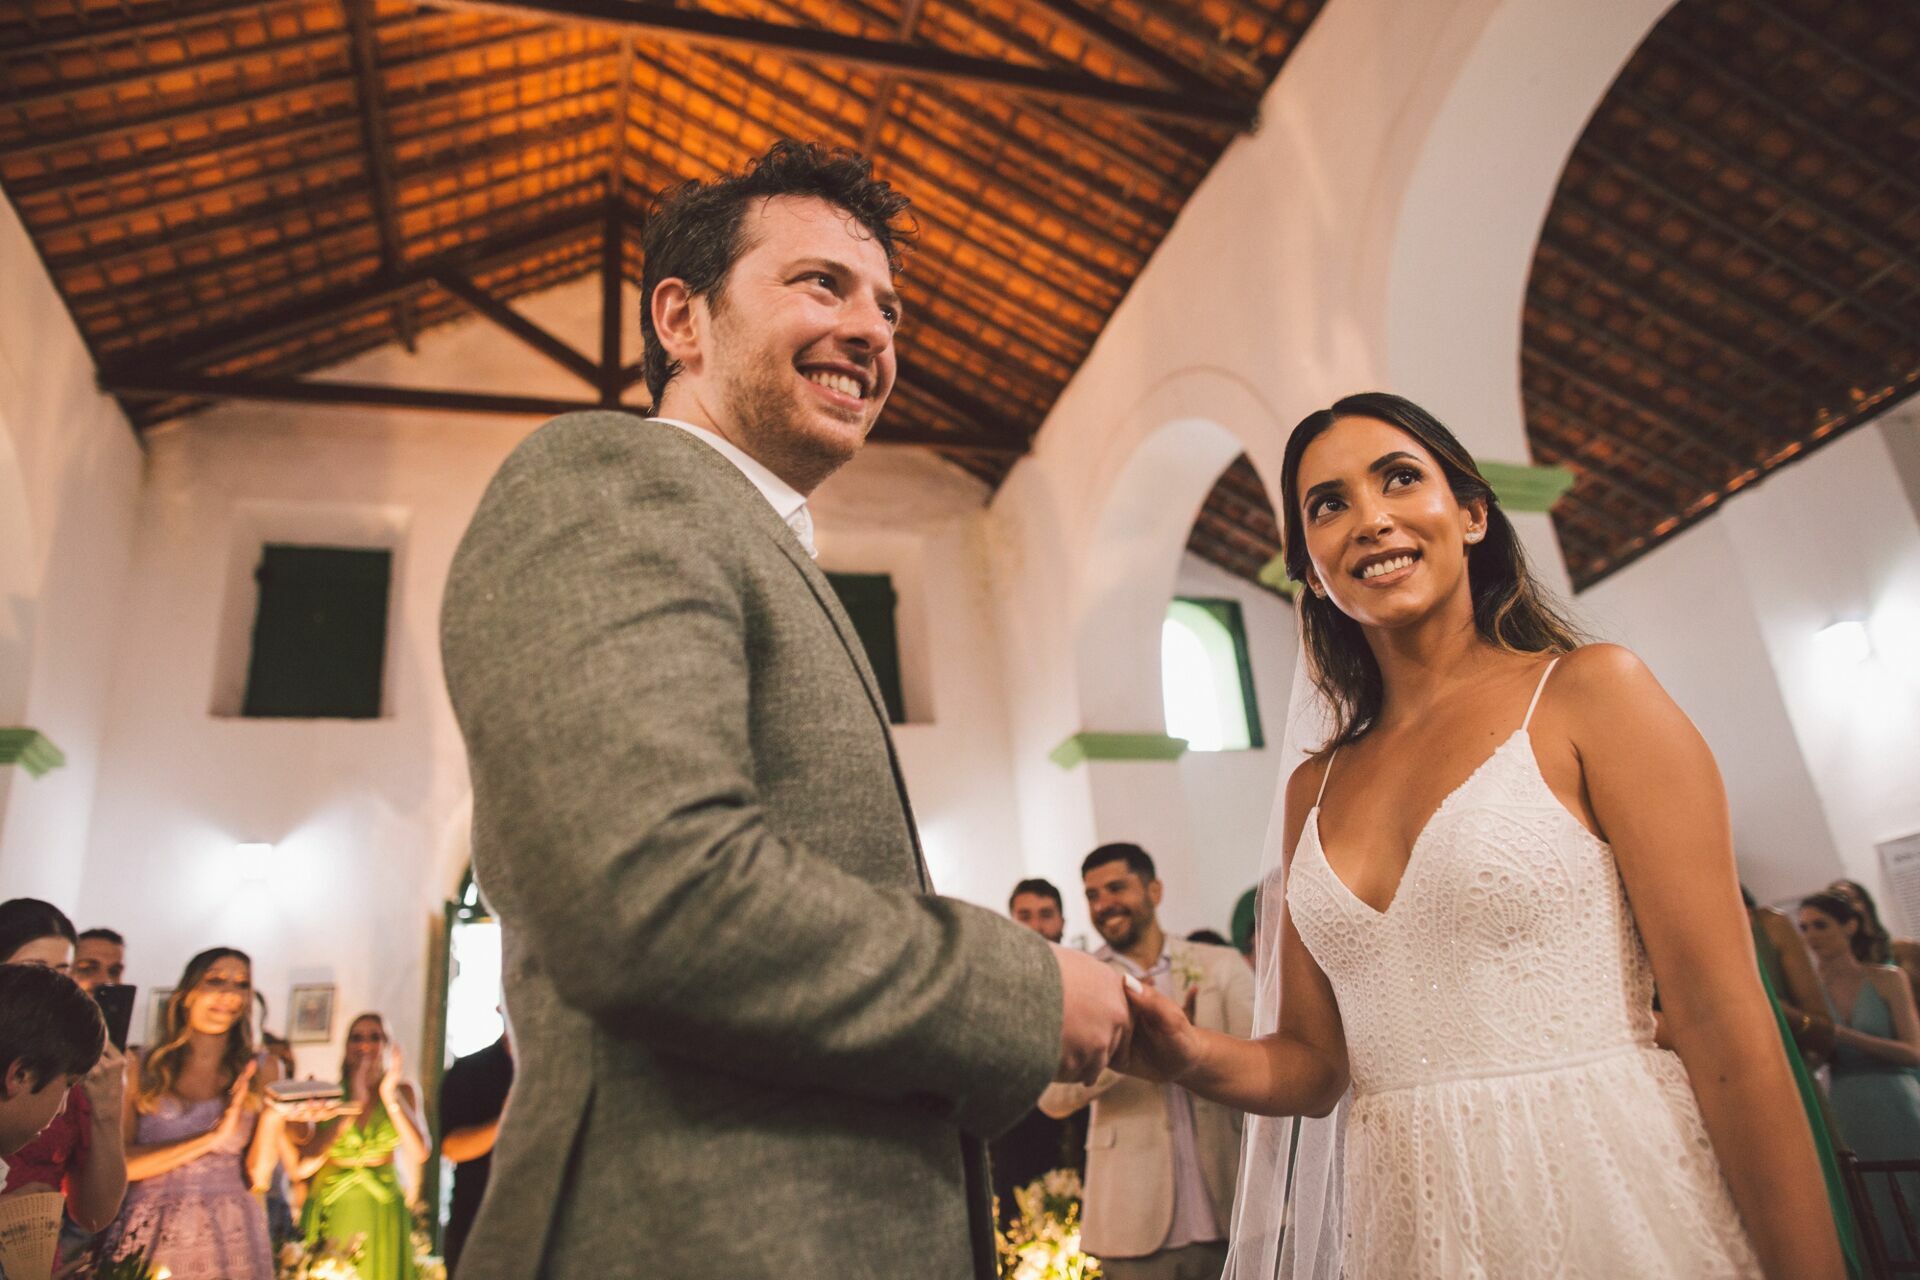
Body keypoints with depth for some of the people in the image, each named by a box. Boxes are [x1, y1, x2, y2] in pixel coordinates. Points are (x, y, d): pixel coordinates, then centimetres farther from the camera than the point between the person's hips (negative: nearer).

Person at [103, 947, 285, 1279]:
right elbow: (118, 1162, -7)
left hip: (229, 1239, 1)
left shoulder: (260, 1072, 3)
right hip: (149, 1239, 0)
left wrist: (273, 1111, -16)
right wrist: (213, 1138, -15)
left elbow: (257, 1179, -2)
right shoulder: (140, 1067, 3)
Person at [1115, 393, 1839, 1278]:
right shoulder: (1314, 790, 7)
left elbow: (1721, 1017, -10)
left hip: (1612, 1201, -4)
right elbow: (1314, 1061, 7)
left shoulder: (1590, 692, -5)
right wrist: (1198, 1059, -13)